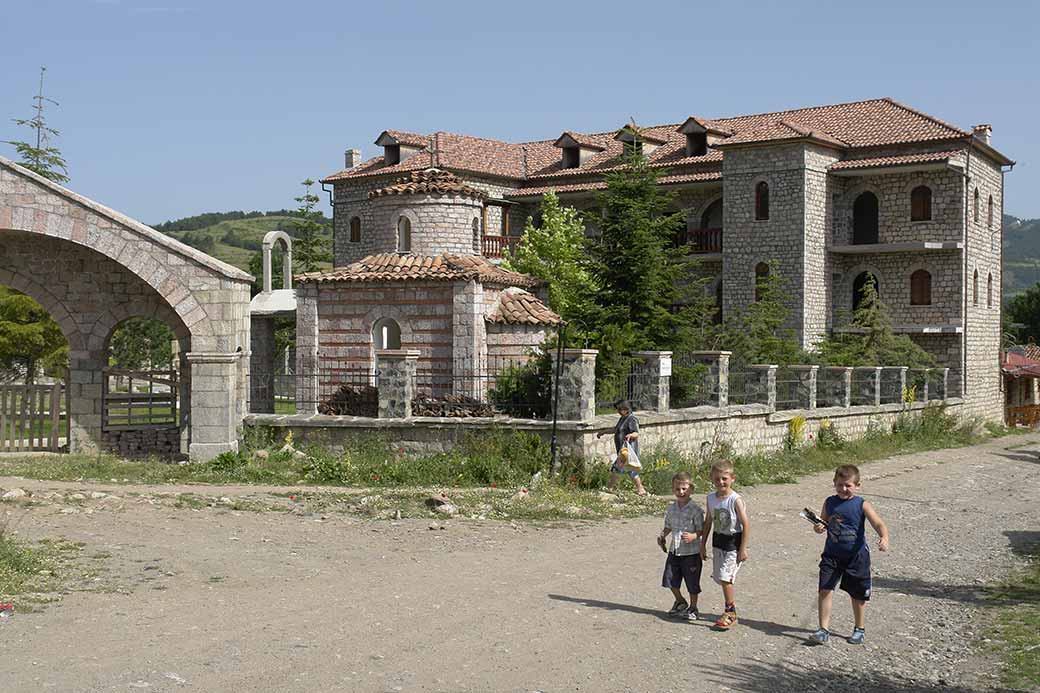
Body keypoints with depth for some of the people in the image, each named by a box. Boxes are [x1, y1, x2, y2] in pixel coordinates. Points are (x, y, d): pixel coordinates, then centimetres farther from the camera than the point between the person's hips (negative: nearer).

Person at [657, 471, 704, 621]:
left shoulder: (695, 509, -14)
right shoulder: (671, 508, 3)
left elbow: (701, 530, -12)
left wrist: (693, 536, -30)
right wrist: (662, 535, -2)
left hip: (691, 552, -5)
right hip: (674, 551, 5)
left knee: (692, 583, 6)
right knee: (671, 579, 11)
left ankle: (693, 607, 26)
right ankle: (680, 602, 35)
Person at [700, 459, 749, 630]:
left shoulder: (736, 500, -16)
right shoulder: (711, 498, 4)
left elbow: (746, 524, -15)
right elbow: (708, 522, 14)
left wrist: (743, 548, -15)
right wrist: (703, 544, 16)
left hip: (733, 542, -7)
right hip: (718, 542, 7)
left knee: (725, 577, -12)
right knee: (721, 578, 9)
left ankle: (730, 613, 0)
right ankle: (731, 611, 23)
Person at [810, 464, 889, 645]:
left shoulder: (862, 505, -10)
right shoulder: (829, 503, 2)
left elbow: (879, 524, -19)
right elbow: (823, 523, 14)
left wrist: (884, 538, -39)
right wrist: (818, 528, -11)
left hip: (856, 555, -2)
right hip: (832, 554, 3)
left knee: (858, 594, 11)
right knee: (825, 589, -6)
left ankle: (860, 629, 30)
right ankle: (824, 629, 2)